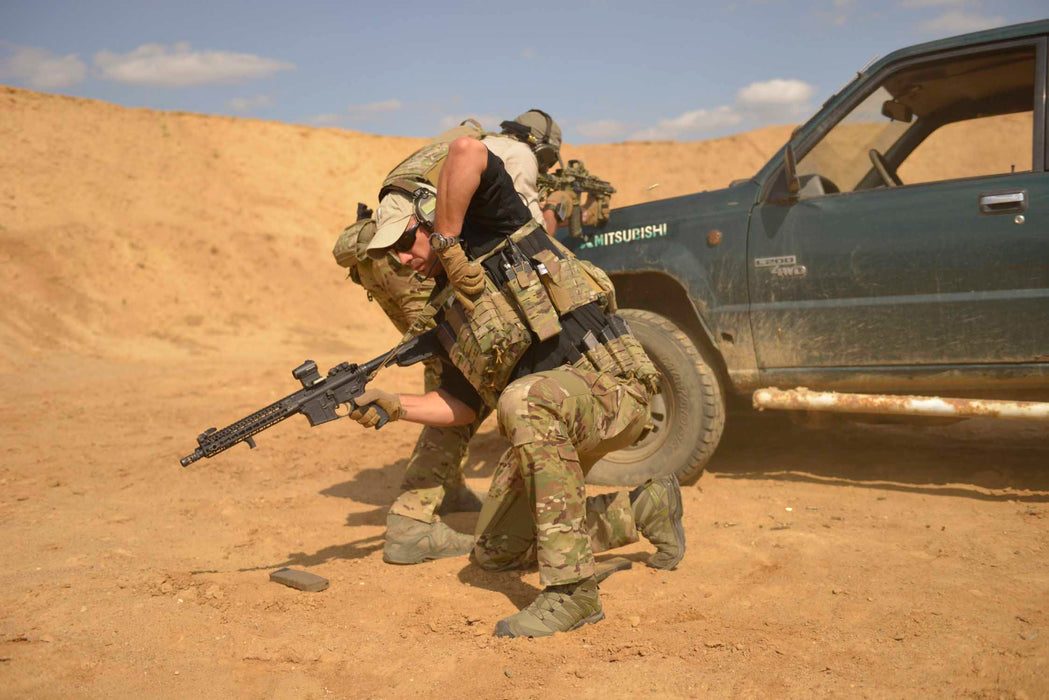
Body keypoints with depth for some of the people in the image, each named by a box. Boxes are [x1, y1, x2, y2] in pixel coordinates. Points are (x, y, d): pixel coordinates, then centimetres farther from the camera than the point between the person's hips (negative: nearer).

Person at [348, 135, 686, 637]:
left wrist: (447, 243, -21)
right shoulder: (448, 312, 14)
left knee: (525, 401, -41)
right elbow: (463, 405, 15)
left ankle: (572, 590, -34)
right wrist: (394, 407, 2)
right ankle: (644, 508, 24)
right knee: (495, 552, 12)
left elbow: (467, 151, -24)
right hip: (547, 426, 9)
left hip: (610, 386, -9)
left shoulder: (492, 230, -5)